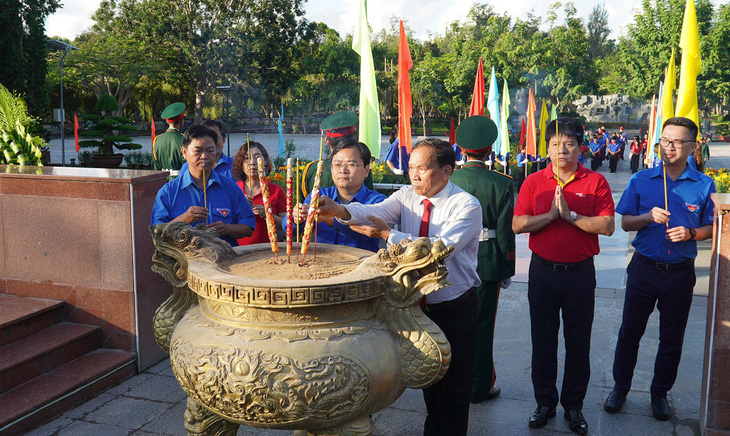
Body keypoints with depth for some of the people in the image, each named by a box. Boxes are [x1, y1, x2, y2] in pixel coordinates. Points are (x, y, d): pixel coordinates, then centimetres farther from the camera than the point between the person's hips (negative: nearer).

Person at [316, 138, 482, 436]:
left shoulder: (466, 205, -16)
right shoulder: (407, 196, 0)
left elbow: (442, 248, -30)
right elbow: (377, 211, -18)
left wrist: (388, 235, -31)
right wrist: (340, 210, -39)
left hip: (455, 308, -5)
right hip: (419, 304, 5)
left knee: (454, 387, 3)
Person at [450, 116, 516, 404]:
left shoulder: (447, 181, -6)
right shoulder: (501, 184, -11)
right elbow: (506, 231, -8)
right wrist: (508, 270, 3)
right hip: (488, 265, -2)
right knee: (482, 326, 9)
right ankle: (479, 387, 20)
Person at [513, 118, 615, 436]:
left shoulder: (595, 182, -3)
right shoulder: (533, 182, 1)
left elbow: (607, 226, -13)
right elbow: (518, 224, -8)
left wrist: (570, 215, -19)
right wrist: (552, 214, -18)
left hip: (580, 272, -1)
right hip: (543, 270, 1)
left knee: (578, 342, 9)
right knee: (542, 339, 10)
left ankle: (574, 405, 26)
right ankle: (545, 401, 27)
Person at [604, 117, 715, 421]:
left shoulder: (704, 185, -2)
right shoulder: (641, 180, -1)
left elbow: (711, 228, 3)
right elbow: (625, 222, 2)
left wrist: (690, 233, -17)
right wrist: (648, 217, -17)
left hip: (681, 273, 0)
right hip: (644, 268, 0)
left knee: (671, 339, 12)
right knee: (630, 333, 9)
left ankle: (660, 393, 30)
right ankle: (620, 387, 27)